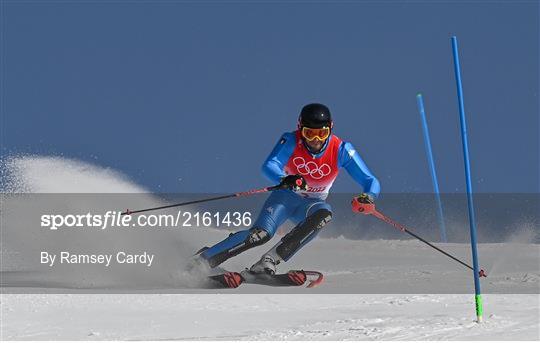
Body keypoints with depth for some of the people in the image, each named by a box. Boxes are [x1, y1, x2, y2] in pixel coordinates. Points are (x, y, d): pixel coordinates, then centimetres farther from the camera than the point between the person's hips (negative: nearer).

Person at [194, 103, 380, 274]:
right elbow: (269, 166, -35)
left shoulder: (340, 150, -19)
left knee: (324, 213, -35)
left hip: (312, 204, 2)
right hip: (286, 196, -2)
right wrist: (285, 179, -57)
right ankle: (203, 258, -19)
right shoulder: (291, 141, -20)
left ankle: (271, 259, -34)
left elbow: (371, 182, -19)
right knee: (261, 234, -28)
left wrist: (368, 198, -43)